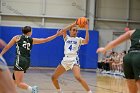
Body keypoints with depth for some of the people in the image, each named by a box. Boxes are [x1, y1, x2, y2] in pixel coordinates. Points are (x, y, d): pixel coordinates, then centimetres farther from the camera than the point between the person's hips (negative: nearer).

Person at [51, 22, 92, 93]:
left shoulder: (79, 39, 8)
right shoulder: (67, 38, 15)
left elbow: (86, 41, -14)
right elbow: (63, 31, -5)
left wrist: (86, 29, -16)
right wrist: (73, 24, -11)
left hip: (74, 60, -4)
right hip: (65, 60, 4)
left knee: (78, 77, -28)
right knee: (53, 77, 4)